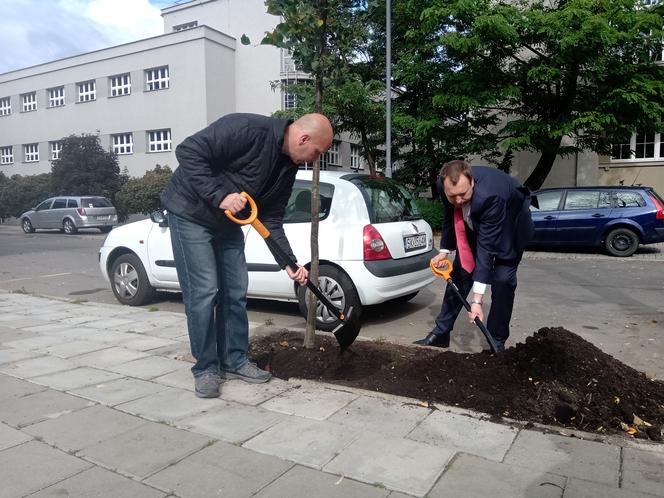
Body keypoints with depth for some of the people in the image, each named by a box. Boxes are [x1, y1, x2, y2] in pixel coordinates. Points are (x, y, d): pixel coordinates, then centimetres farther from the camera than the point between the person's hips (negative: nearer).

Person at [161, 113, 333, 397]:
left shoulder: (288, 167, -1)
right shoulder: (247, 129, -25)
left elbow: (271, 219, 2)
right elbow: (188, 152, -26)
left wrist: (288, 262, -8)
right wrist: (219, 196, -32)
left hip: (227, 221, 8)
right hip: (190, 212, -8)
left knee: (236, 292, 6)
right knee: (203, 292, -10)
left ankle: (234, 362, 18)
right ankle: (205, 369, 4)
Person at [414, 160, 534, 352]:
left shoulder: (490, 195, -44)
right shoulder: (447, 186, -26)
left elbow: (486, 246, -44)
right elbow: (451, 215, -3)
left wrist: (477, 300, -44)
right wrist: (444, 251, -11)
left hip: (509, 226, -5)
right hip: (475, 224, 5)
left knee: (502, 280, -14)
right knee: (460, 272, 2)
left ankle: (497, 342, 0)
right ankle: (441, 332, 11)